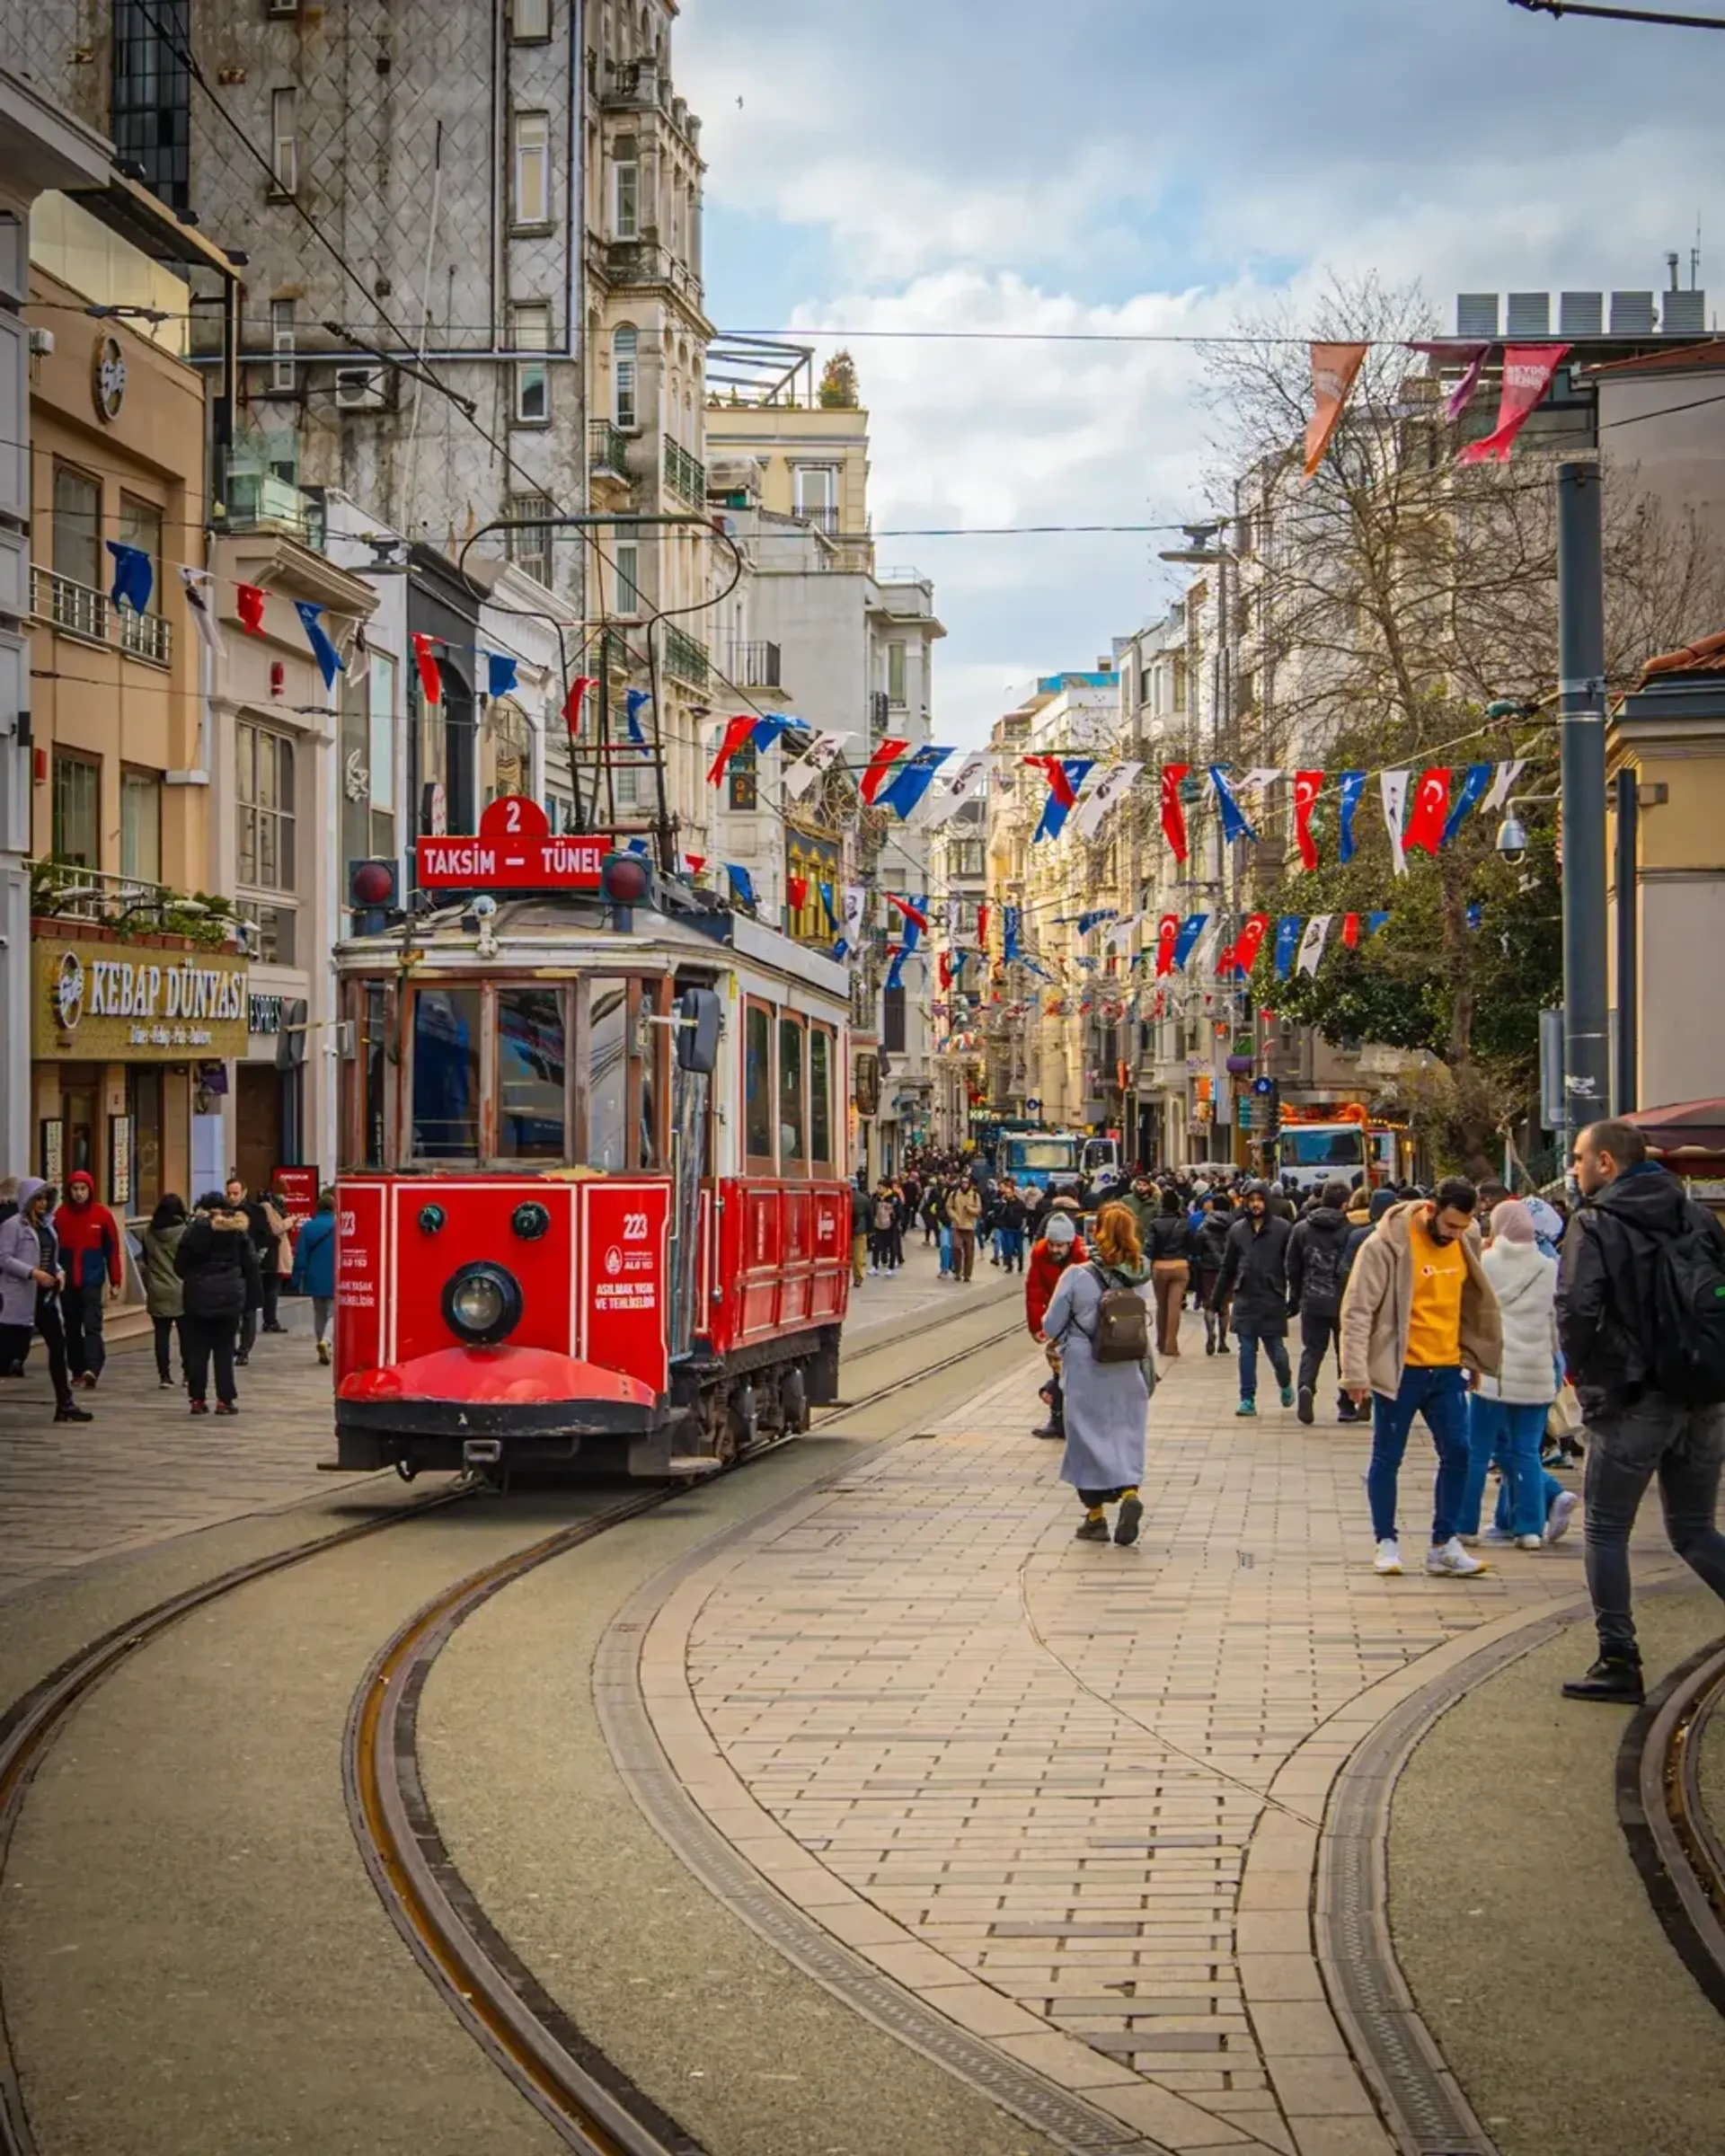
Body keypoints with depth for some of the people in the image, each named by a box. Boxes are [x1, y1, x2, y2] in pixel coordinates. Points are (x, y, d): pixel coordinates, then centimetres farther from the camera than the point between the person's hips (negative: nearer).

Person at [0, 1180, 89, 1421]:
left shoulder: (46, 1224, 15)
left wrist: (59, 1272, 2)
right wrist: (33, 1273, -23)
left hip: (46, 1296, 8)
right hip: (20, 1298, -8)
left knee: (58, 1346, 5)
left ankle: (65, 1404, 9)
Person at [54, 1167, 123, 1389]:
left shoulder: (102, 1214, -3)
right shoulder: (61, 1214, 2)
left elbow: (112, 1249, 0)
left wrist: (115, 1281, -2)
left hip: (92, 1280, -3)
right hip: (67, 1281, 3)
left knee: (92, 1325, -13)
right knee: (72, 1327, 10)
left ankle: (92, 1370, -24)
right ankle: (77, 1370, 20)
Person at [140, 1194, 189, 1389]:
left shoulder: (149, 1234, 2)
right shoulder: (184, 1232, -9)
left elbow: (145, 1262, 8)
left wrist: (148, 1287, 17)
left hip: (157, 1292, 2)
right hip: (181, 1291, -2)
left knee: (162, 1335, 4)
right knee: (185, 1334, 8)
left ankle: (164, 1376, 1)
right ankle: (188, 1374, 11)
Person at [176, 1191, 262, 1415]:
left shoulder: (195, 1231, -3)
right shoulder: (238, 1231, 0)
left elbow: (180, 1266, 0)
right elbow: (250, 1265, 0)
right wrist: (251, 1298, 6)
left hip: (198, 1297, 0)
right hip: (230, 1298, 0)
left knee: (198, 1350, 7)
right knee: (224, 1350, 5)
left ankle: (198, 1399, 7)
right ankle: (225, 1399, 1)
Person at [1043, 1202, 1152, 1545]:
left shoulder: (1077, 1276, -14)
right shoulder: (1141, 1277, -7)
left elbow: (1052, 1326, -7)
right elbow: (1149, 1323, 2)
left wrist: (1060, 1342, 15)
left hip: (1086, 1373, -2)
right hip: (1127, 1373, 2)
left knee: (1089, 1436, 9)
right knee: (1126, 1432, 12)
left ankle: (1096, 1516, 15)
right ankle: (1130, 1491, -13)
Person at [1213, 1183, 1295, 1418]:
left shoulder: (1282, 1229, -2)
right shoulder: (1237, 1230, 8)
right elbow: (1227, 1267, 14)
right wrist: (1217, 1297, 14)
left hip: (1272, 1299, -3)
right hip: (1245, 1299, 3)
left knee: (1275, 1347, 1)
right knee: (1247, 1350, 2)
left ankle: (1286, 1385, 30)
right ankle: (1247, 1399, 7)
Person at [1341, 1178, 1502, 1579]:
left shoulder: (1463, 1244, 4)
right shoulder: (1386, 1245, -14)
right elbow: (1357, 1310, -14)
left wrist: (1473, 1358, 18)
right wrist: (1356, 1373, -18)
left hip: (1447, 1370, 5)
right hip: (1400, 1371, -5)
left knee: (1457, 1453, 2)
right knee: (1387, 1458, 4)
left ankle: (1444, 1545, 11)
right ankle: (1386, 1543, 16)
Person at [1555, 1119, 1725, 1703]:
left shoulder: (1595, 1224, -8)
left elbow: (1577, 1310, -19)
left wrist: (1584, 1373, -5)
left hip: (1633, 1398, -6)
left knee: (1606, 1530, 6)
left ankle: (1618, 1662, 5)